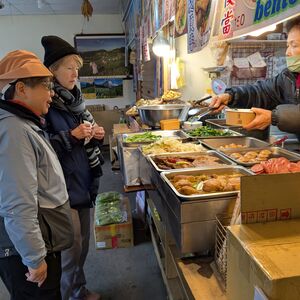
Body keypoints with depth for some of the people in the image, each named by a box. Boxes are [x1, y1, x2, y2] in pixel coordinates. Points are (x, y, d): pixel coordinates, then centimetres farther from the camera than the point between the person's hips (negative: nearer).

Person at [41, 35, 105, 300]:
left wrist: (96, 135, -1)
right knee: (71, 249, 7)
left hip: (84, 183, 7)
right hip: (62, 189, -7)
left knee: (82, 244, 20)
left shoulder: (73, 97, 8)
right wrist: (71, 136, -21)